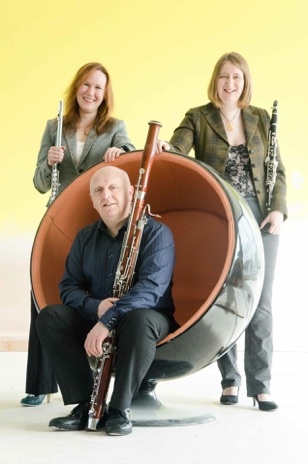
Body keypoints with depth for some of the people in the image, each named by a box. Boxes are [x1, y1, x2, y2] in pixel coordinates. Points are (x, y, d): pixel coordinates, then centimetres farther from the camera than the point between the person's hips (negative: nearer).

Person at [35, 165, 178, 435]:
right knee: (49, 317, -19)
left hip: (146, 320, -5)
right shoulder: (85, 238, 8)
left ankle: (120, 409, -26)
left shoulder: (156, 233, -11)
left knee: (139, 319, -39)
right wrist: (95, 307, -21)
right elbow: (69, 287, 3)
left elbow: (151, 287, -25)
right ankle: (84, 405, -20)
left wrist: (108, 321, -36)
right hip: (95, 320, 5)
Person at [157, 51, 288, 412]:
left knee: (260, 303, 0)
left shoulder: (260, 118, 10)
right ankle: (230, 380, 15)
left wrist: (278, 209, -5)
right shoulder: (197, 118, 4)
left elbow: (277, 170, 9)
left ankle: (260, 385, 5)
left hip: (259, 219, 1)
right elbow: (177, 149, -13)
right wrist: (165, 148, -37)